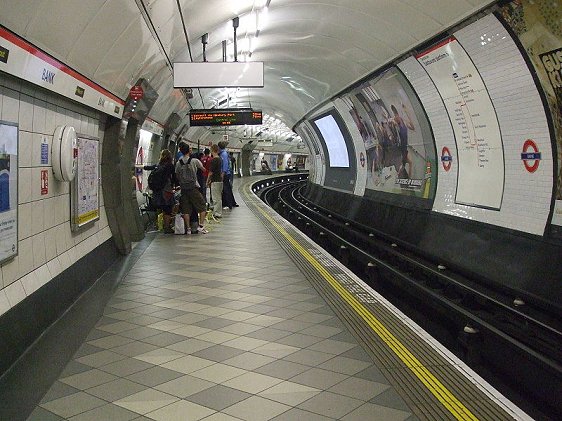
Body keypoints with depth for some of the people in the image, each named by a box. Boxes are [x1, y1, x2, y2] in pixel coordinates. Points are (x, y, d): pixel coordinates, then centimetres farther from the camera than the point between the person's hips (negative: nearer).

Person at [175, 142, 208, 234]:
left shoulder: (178, 163, 2)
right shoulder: (194, 161, -6)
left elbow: (177, 176, 10)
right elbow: (203, 169, 5)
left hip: (183, 188, 3)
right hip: (193, 187, -3)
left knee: (186, 209, 6)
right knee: (202, 206, 5)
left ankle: (188, 228, 5)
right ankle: (200, 226, -3)